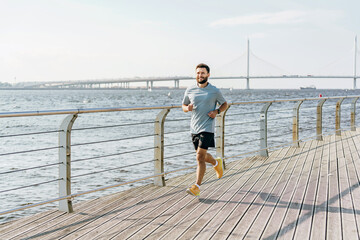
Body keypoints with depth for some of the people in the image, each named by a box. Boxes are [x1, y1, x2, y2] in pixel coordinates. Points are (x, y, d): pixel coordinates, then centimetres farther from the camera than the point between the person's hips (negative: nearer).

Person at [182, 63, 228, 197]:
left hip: (207, 127, -5)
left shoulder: (214, 91, -1)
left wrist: (217, 111, -8)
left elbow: (224, 104, 13)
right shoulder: (190, 90, 6)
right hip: (194, 128, 5)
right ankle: (217, 163, 50)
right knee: (202, 156, 17)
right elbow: (184, 106, 16)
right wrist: (187, 108, -8)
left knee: (200, 157, -13)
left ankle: (197, 187, -10)